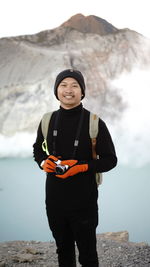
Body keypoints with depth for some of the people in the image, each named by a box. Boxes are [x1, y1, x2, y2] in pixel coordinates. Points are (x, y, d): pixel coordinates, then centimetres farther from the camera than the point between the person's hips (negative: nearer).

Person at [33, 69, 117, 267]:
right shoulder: (48, 120, 4)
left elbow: (110, 160, -4)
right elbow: (37, 149, 19)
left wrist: (82, 167, -19)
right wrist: (43, 162, -4)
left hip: (84, 199, -4)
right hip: (54, 197, 4)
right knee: (63, 251, 18)